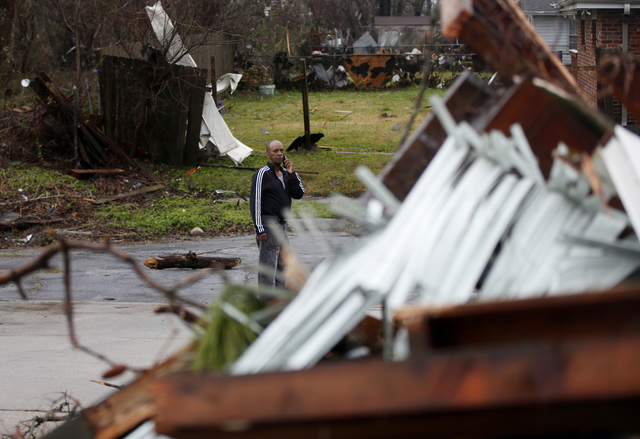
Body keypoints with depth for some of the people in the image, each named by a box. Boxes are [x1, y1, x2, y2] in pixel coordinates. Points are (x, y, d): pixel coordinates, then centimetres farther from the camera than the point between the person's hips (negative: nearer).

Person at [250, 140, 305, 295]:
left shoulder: (285, 173, 13)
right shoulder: (262, 174, -10)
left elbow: (298, 194, 8)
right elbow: (255, 202, -13)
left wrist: (292, 174, -4)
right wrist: (259, 229, -19)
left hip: (282, 225, 8)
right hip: (269, 225, -8)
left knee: (281, 265, 13)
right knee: (268, 266, -9)